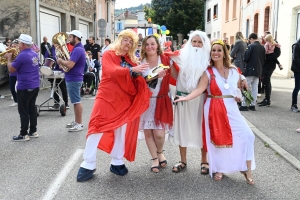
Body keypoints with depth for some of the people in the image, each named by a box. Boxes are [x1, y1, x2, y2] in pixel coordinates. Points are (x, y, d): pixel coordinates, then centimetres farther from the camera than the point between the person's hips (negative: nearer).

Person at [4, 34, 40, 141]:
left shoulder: (22, 56, -19)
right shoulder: (35, 54, 8)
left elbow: (11, 69, -10)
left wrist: (9, 58, 4)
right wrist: (14, 57, 16)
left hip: (25, 87, -8)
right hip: (35, 86, 9)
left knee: (23, 111, 0)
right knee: (32, 108, 15)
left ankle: (24, 134, 5)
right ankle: (33, 131, 22)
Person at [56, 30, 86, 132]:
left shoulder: (78, 50, -19)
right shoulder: (78, 48, 15)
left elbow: (70, 65, -27)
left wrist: (60, 61, -10)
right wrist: (63, 61, 2)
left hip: (74, 79, -11)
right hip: (73, 78, 11)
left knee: (77, 101, -5)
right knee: (75, 101, 15)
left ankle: (79, 124, 2)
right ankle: (76, 121, 25)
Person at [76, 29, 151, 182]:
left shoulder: (131, 59, 14)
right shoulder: (108, 55, -1)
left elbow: (136, 80, 9)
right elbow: (112, 72, -20)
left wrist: (140, 74, -12)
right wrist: (132, 70, -29)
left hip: (124, 100, 5)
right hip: (107, 98, -5)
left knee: (122, 131, 8)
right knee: (97, 127, -7)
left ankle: (117, 163, 22)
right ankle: (88, 165, 2)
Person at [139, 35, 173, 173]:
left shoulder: (165, 60, -2)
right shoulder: (140, 62, 0)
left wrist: (164, 75, -17)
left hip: (161, 101, -1)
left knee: (159, 133, -7)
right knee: (148, 132, 3)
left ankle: (160, 153, 26)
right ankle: (155, 159, 24)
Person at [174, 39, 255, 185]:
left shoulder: (234, 71, 8)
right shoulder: (208, 72, -2)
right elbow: (200, 89, -16)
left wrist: (239, 95, 1)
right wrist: (186, 97, -31)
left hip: (231, 108, 3)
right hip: (214, 110, -2)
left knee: (246, 135, -8)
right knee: (217, 137, 3)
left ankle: (246, 169, 5)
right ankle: (219, 169, 22)